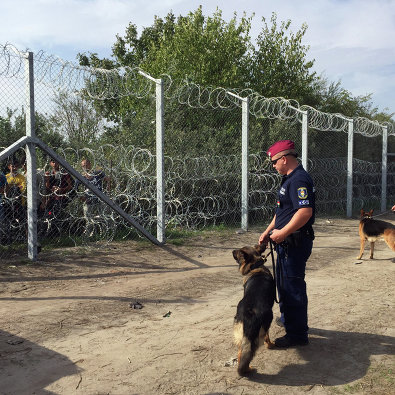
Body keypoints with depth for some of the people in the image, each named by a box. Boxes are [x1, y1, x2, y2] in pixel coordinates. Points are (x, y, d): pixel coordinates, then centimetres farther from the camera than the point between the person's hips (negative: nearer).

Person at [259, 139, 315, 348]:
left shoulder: (299, 180, -20)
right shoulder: (289, 179, 14)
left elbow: (305, 212, -30)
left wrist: (282, 233, -24)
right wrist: (268, 231, 17)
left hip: (295, 243, -11)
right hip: (286, 243, 11)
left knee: (293, 286, -3)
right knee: (284, 282, 24)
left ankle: (297, 335, 9)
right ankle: (288, 319, 43)